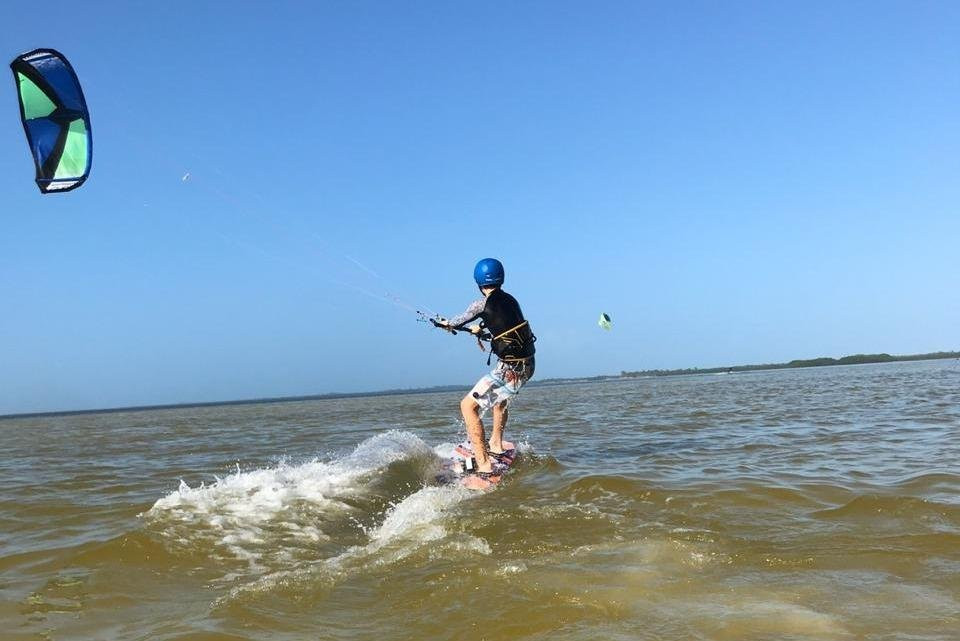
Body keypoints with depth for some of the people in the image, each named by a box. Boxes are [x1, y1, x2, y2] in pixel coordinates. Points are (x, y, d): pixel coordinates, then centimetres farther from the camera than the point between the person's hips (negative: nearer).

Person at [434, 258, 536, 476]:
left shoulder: (482, 304, -10)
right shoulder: (511, 300, 10)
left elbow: (459, 321, 9)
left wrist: (446, 323, 32)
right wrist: (481, 330, 46)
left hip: (511, 369, -8)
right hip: (527, 365, 8)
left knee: (468, 405, -6)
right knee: (499, 395, 36)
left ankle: (484, 466, -13)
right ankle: (496, 445, 41)